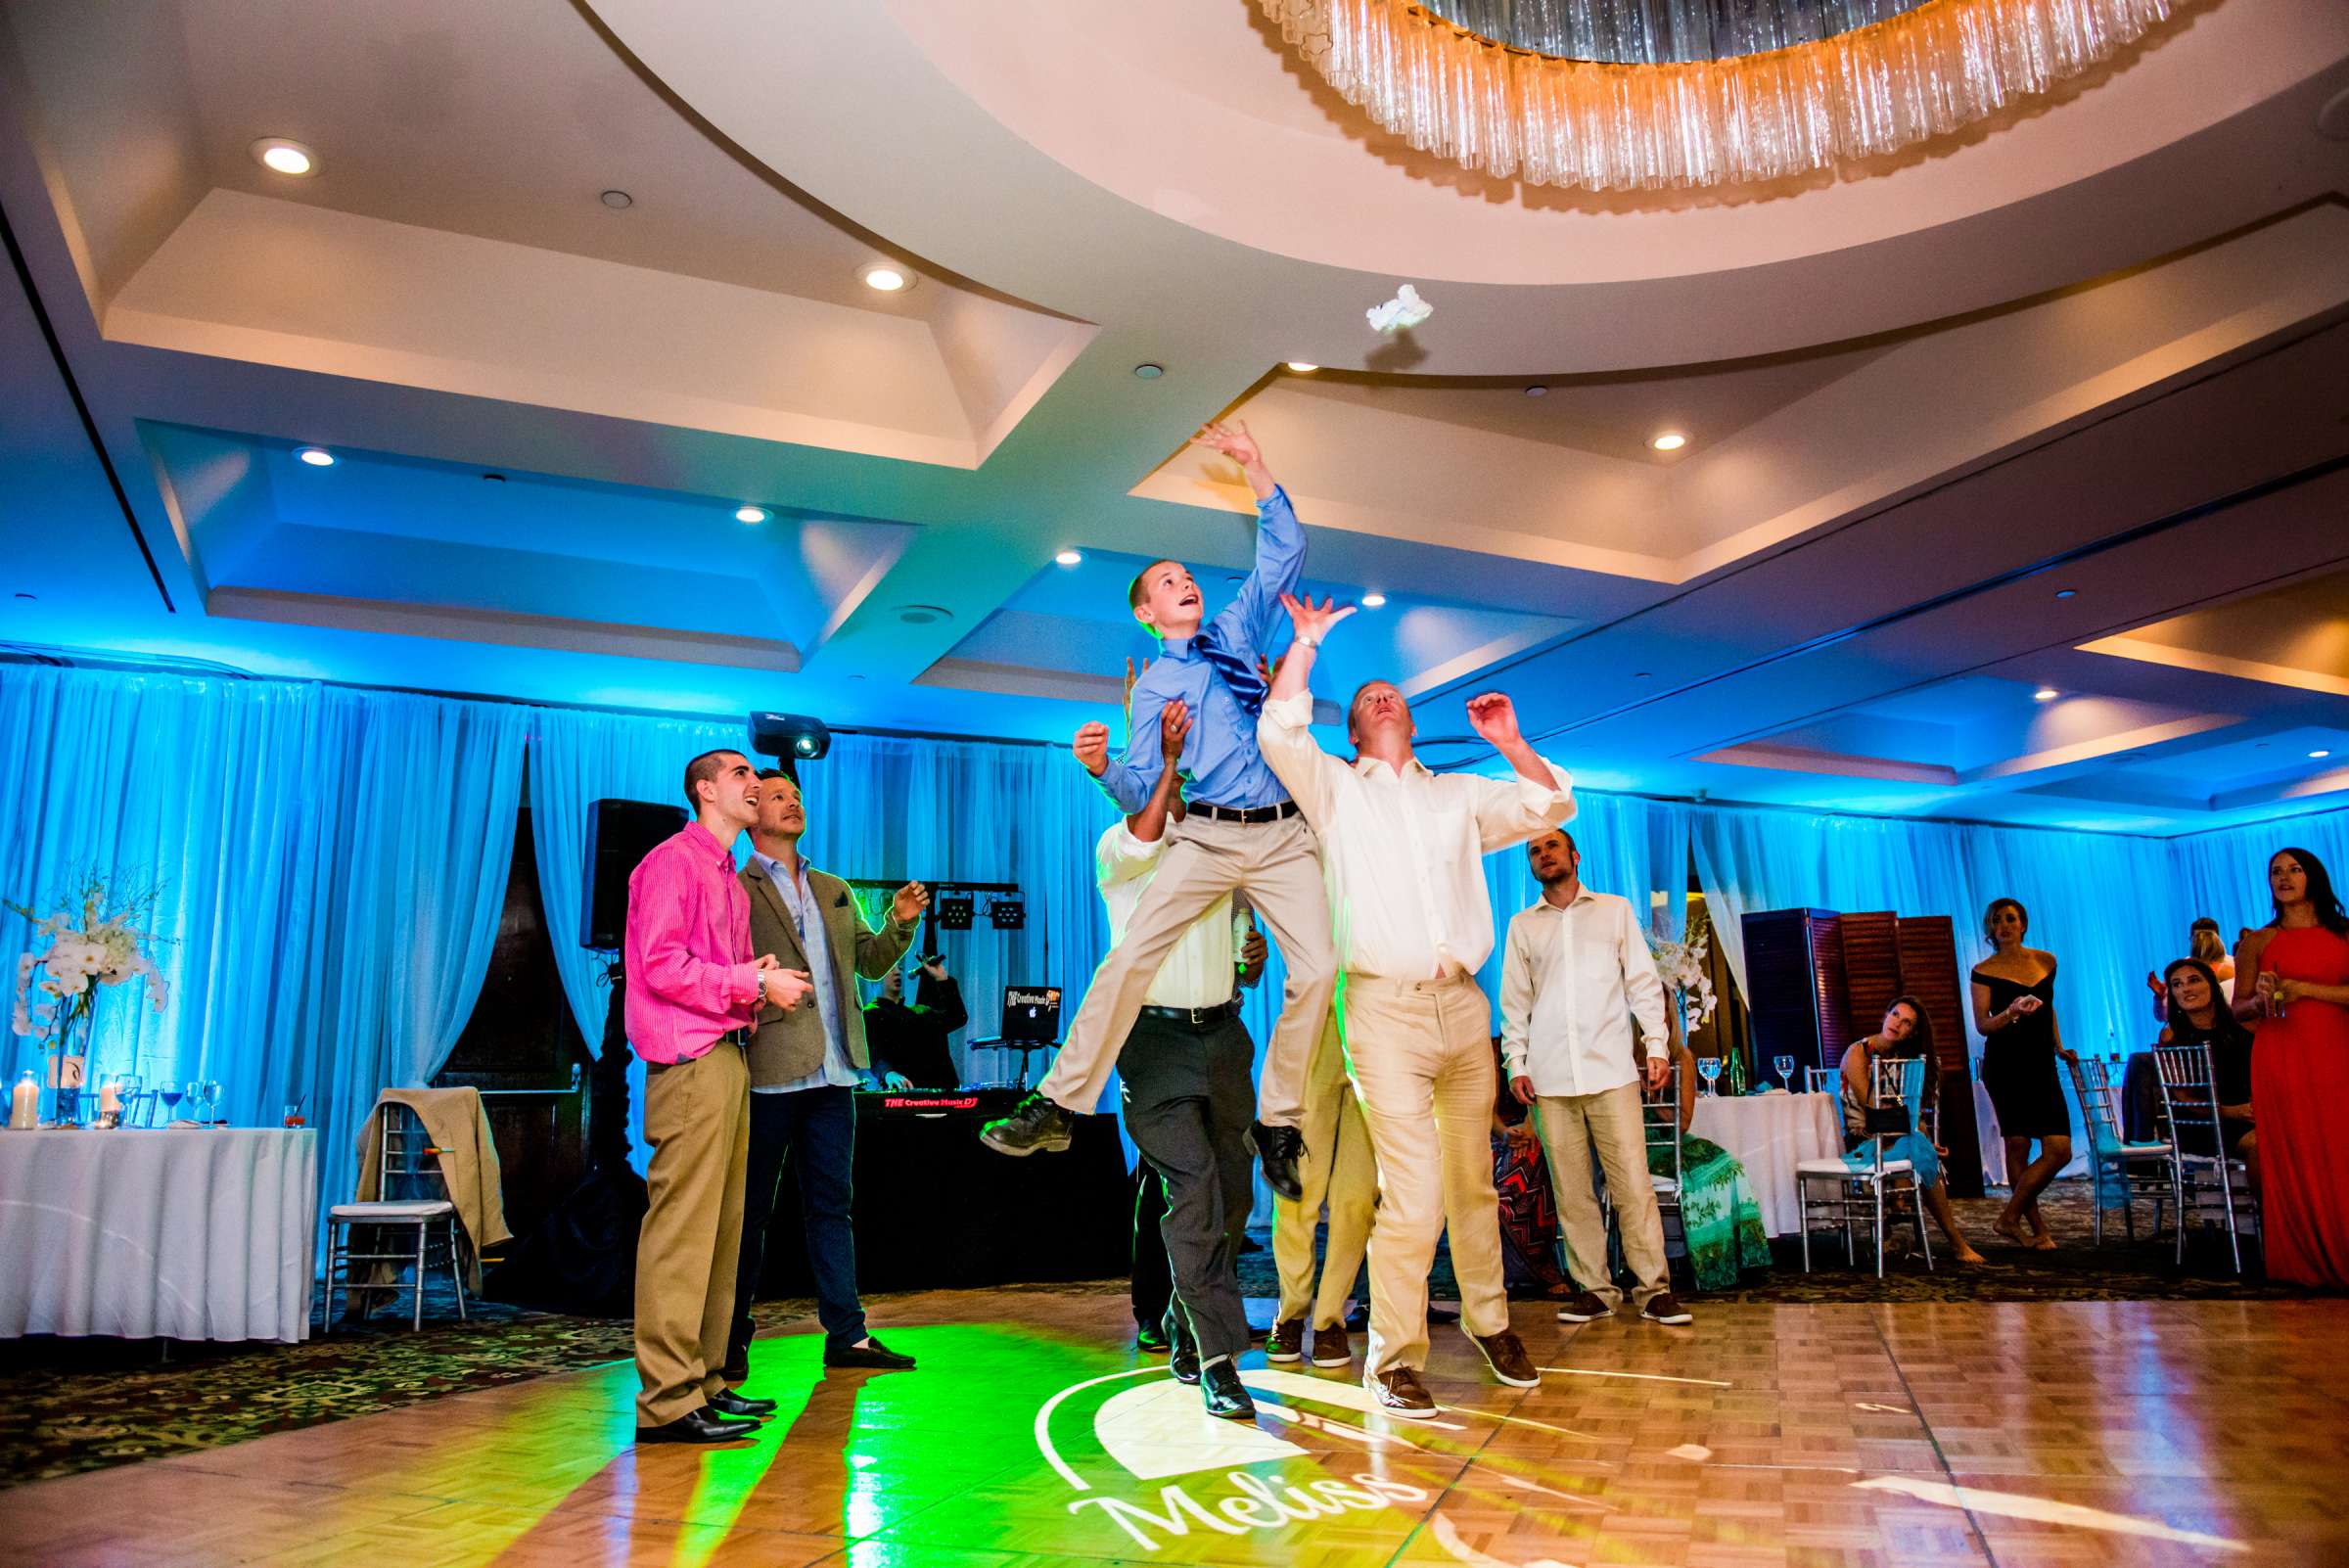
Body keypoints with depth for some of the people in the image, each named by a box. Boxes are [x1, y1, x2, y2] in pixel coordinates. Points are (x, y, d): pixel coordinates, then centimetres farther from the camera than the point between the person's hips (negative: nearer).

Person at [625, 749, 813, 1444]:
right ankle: (668, 1399, -5)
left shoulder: (730, 877, 23)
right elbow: (662, 965, -15)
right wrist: (756, 984, -12)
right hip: (689, 1062, -10)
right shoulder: (672, 861, -4)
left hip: (729, 1056, 10)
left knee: (721, 1228, 11)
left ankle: (706, 1381, 18)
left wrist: (762, 985, 5)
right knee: (682, 1228, -9)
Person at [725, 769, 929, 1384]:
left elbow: (872, 961, 17)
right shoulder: (733, 889, 0)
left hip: (833, 1073, 6)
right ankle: (732, 1339, 15)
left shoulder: (835, 891, 20)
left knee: (832, 1204, 10)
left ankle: (846, 1333, 14)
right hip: (770, 1071, -6)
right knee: (752, 1210, 4)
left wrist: (901, 922, 2)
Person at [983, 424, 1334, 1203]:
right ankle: (1059, 1104, -9)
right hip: (1205, 837, -1)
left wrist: (1254, 469, 7)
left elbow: (1283, 553, 13)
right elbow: (1141, 790, 4)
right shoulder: (1152, 686, 12)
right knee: (1130, 956, -16)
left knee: (1317, 970, -14)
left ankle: (1279, 1123, 1)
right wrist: (1101, 764, -17)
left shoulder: (1238, 633, 18)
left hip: (1284, 836, 1)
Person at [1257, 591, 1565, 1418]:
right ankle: (1393, 1357, 1)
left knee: (1472, 1183, 13)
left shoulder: (1460, 794, 19)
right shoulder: (1335, 787, 10)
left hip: (1464, 1006, 4)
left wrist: (1509, 743, 3)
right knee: (1413, 1195, -11)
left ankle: (1490, 1323, 29)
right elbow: (1279, 731, -6)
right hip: (1386, 1012, -4)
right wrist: (1307, 643, 1)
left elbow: (1552, 808, 14)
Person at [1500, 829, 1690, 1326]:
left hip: (1611, 1068, -1)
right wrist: (1516, 1063, 3)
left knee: (1633, 1182, -6)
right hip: (1550, 1075, 1)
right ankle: (1594, 1289, 8)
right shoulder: (1522, 925, 14)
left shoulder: (1615, 910, 12)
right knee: (1570, 1189, 1)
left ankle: (1653, 1286, 1)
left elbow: (1643, 981, 10)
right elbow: (1514, 1001, 12)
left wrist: (1656, 1045, 1)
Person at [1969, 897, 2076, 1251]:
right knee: (2017, 1144, -4)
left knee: (2060, 1150, -5)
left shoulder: (2046, 962, 11)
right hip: (2004, 1065, -4)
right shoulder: (1984, 971, -1)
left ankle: (2010, 1217, 4)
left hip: (2042, 1065, 4)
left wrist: (2059, 1047, 16)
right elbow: (1981, 1025, -6)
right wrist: (2011, 1013, -24)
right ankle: (2037, 1228, 7)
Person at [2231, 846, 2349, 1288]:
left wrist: (2304, 989, -10)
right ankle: (2304, 1263, 6)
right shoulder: (2258, 942, 8)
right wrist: (2259, 1000, -11)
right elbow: (2238, 1008, 9)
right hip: (2281, 1058, 0)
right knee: (2292, 1159, -1)